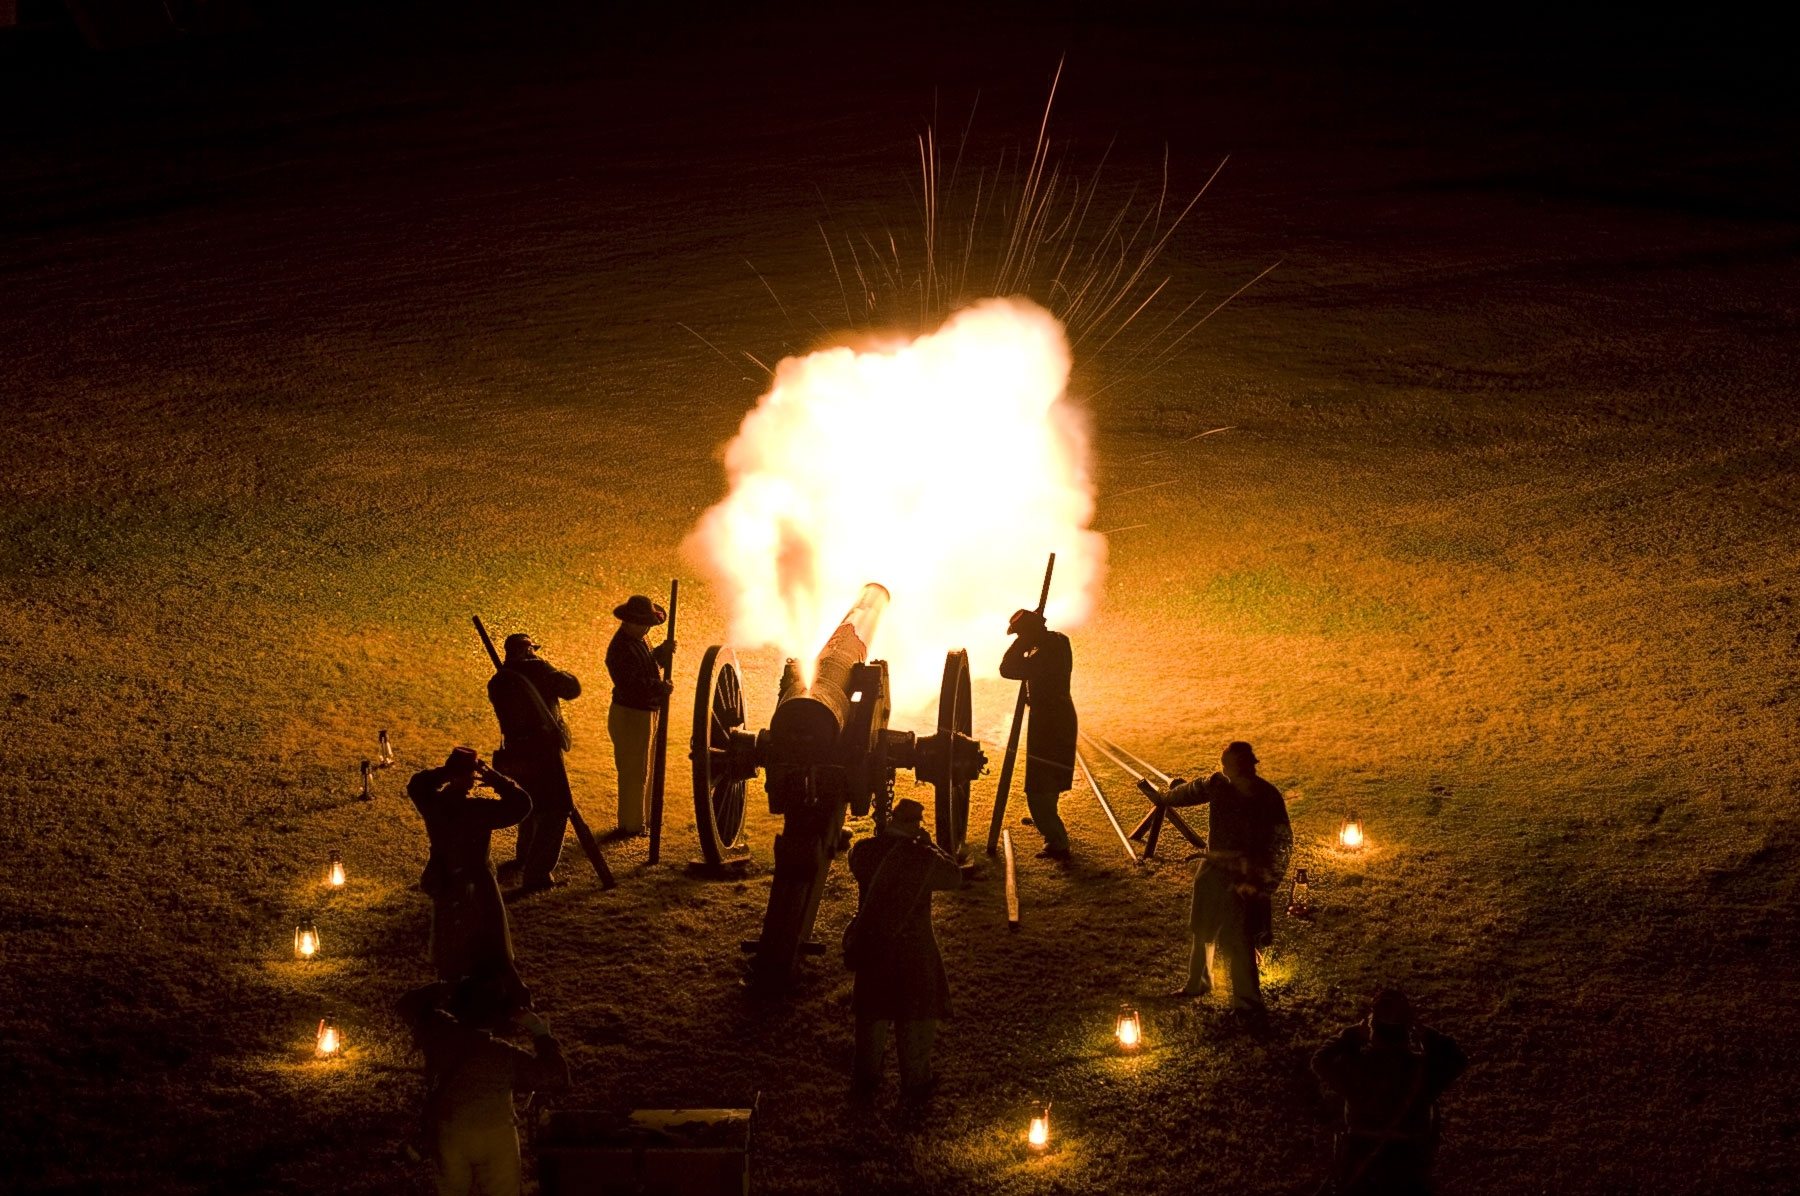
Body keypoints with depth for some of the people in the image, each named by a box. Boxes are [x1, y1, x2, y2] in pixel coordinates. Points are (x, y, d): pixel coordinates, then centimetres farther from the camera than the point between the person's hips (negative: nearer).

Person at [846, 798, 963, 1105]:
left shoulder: (864, 851, -12)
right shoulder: (924, 858, -21)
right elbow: (955, 878, -5)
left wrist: (885, 836, 6)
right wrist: (929, 845, -2)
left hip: (871, 946, 4)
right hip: (914, 948, -4)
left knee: (872, 1014, 20)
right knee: (916, 1017, 13)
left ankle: (865, 1081, 31)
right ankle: (915, 1083, 23)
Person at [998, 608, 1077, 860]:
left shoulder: (1044, 655, -26)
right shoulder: (1058, 641, 3)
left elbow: (1007, 669, -27)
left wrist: (1022, 643, -18)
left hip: (1048, 722, -10)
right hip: (1061, 716, 10)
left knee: (1038, 787, -10)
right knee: (1048, 776, 30)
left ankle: (1057, 842, -15)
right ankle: (1047, 821, 50)